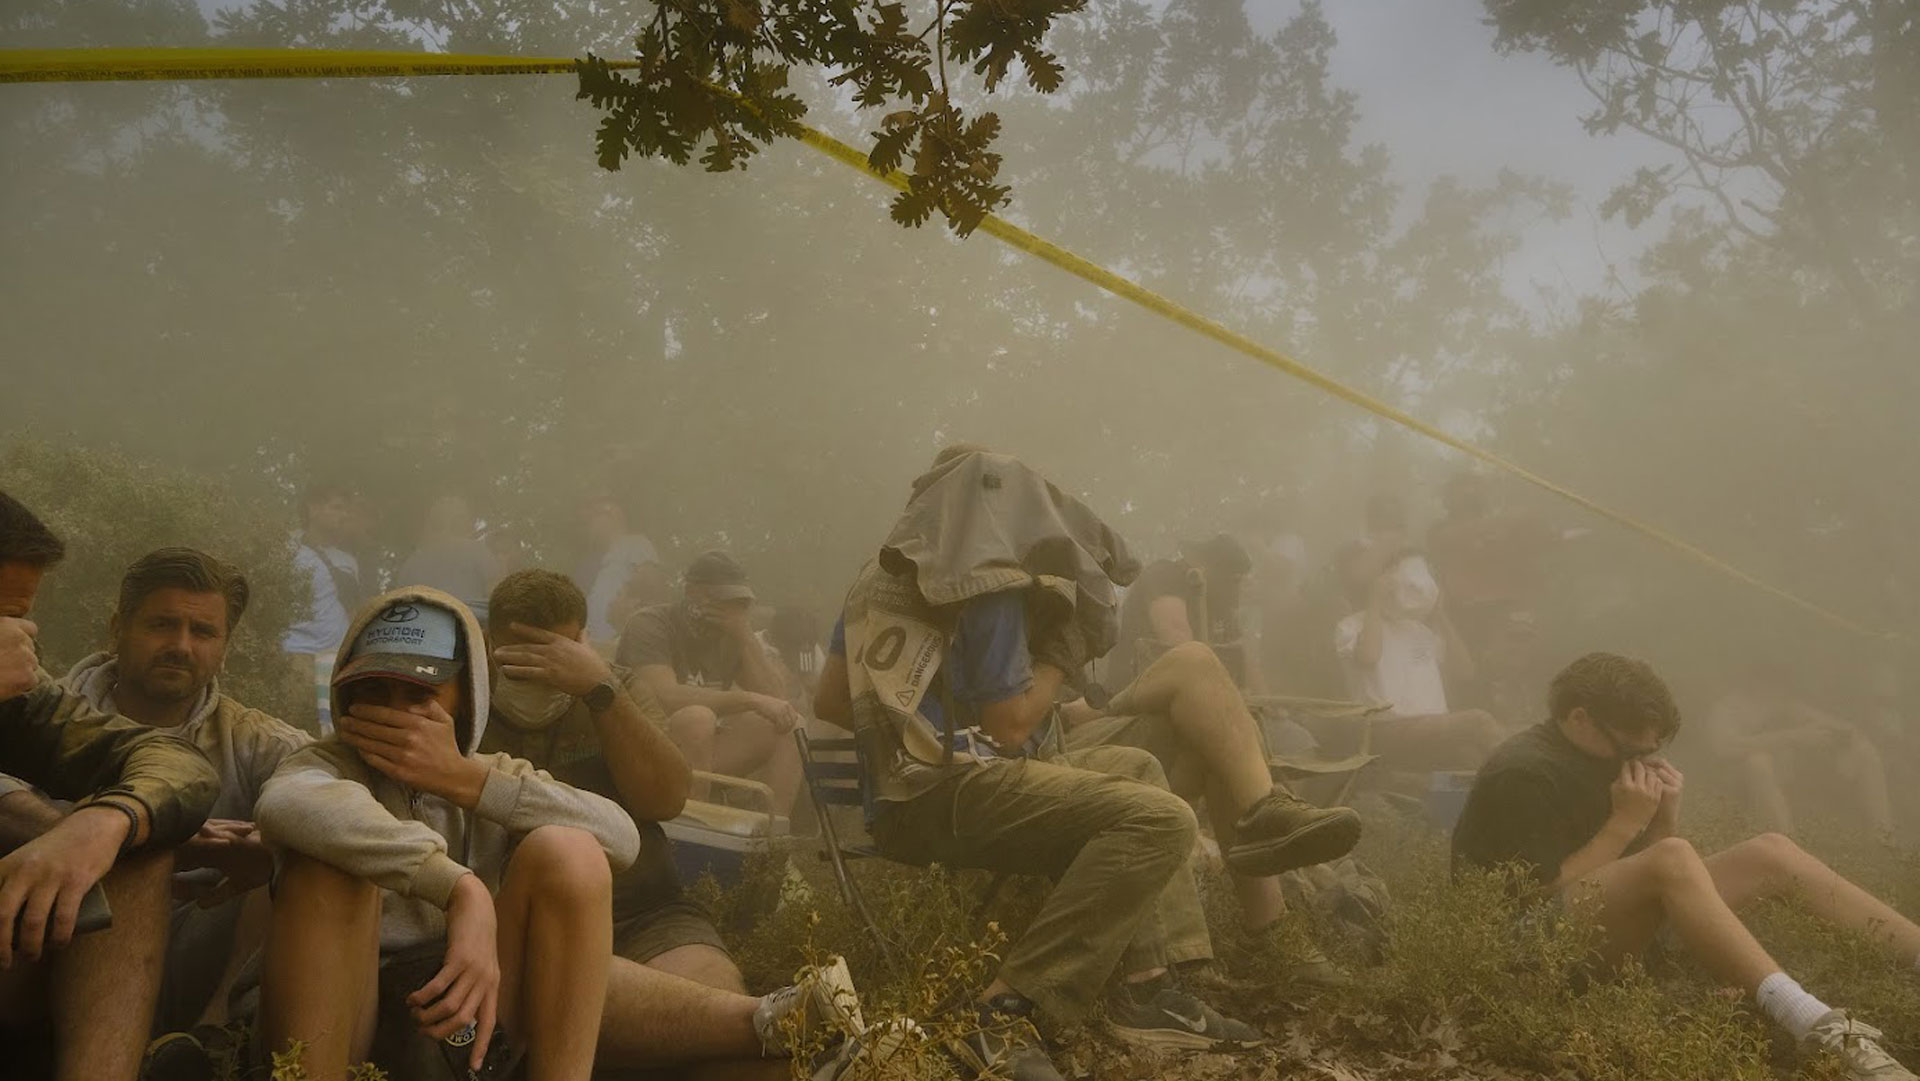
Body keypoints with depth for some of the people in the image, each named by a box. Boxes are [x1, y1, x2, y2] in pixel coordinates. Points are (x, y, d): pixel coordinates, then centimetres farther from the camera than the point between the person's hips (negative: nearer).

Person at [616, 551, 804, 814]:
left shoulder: (731, 634, 8)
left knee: (784, 725, -7)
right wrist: (751, 700, -28)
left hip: (701, 754, 7)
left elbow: (775, 697, -3)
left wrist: (745, 636, -13)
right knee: (696, 718, -35)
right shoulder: (650, 626, -12)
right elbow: (666, 698, -30)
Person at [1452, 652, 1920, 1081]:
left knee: (1770, 852, -2)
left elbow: (1651, 871, 12)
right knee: (1673, 858, -36)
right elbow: (1546, 892, -21)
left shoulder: (1615, 757, 11)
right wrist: (1626, 822, -19)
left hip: (1619, 919, 10)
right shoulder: (1523, 776, -17)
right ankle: (1821, 1030, -48)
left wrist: (1663, 815, -7)